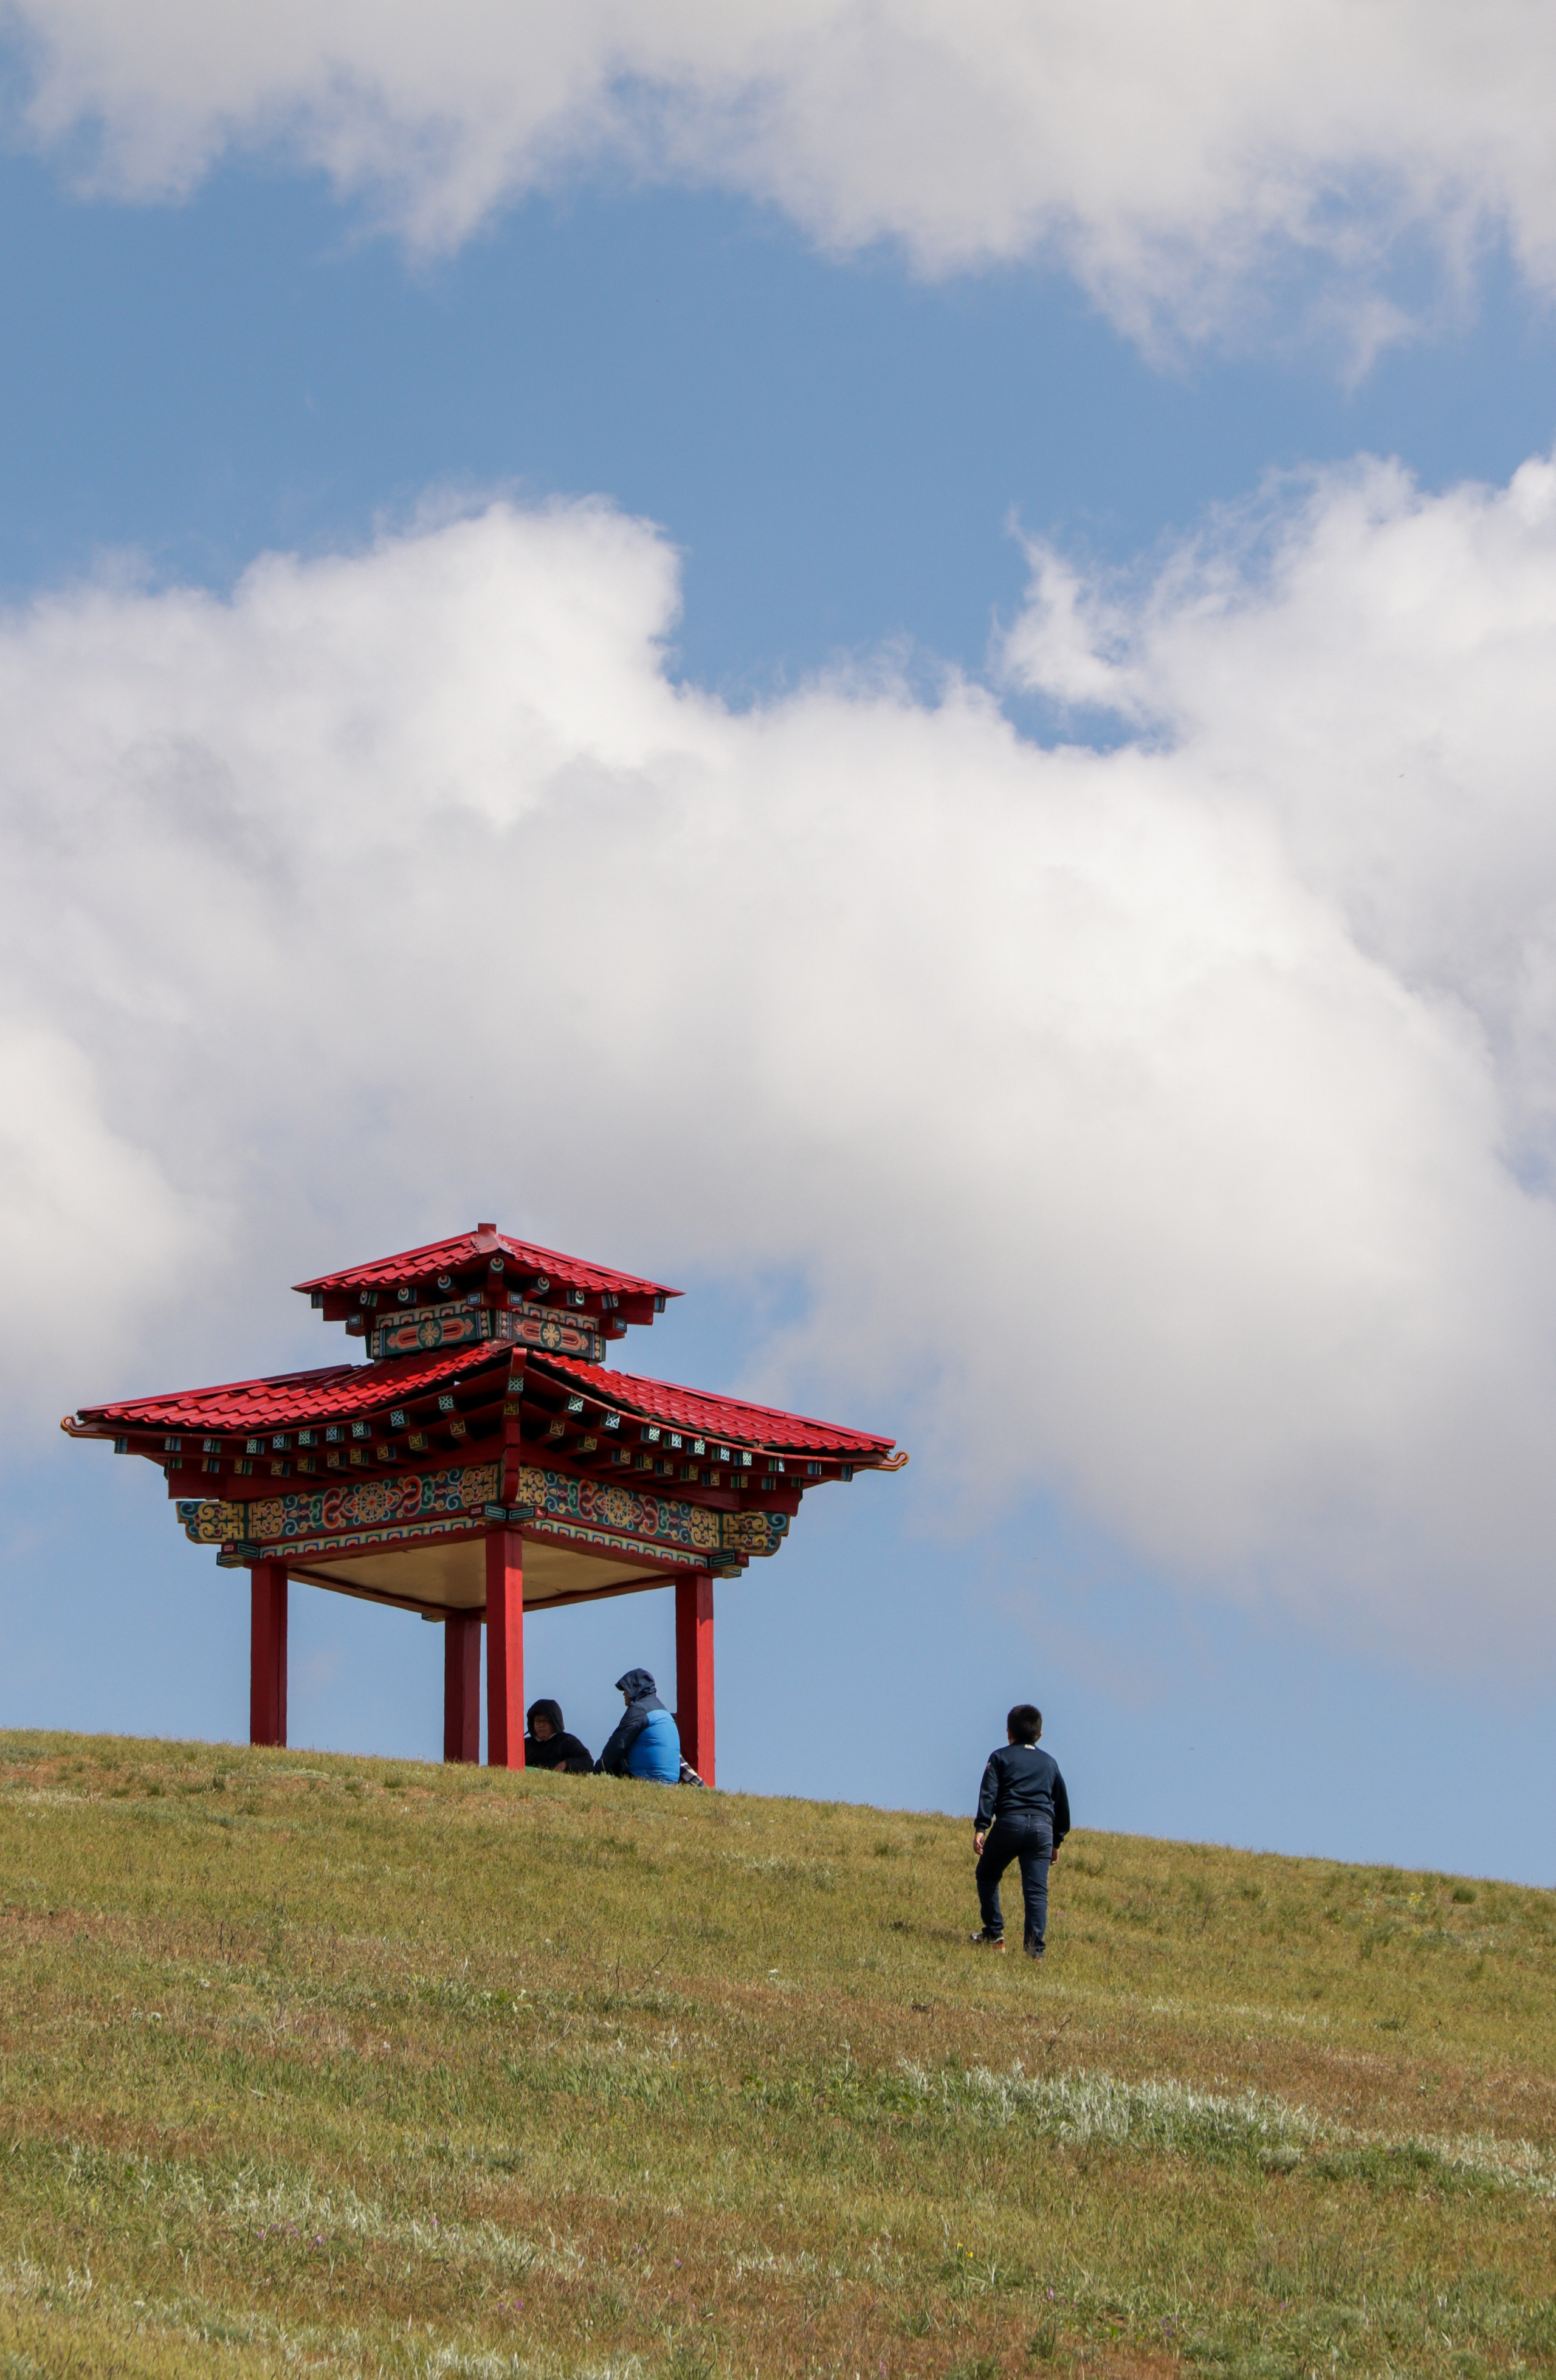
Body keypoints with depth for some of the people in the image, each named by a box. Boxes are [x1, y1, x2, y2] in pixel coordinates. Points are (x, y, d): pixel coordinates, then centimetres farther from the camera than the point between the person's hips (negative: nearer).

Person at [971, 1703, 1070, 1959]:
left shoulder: (1001, 1757, 12)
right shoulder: (1050, 1763, 23)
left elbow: (989, 1793, -2)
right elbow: (1062, 1803, 27)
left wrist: (980, 1828, -10)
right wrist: (1057, 1841, 34)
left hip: (1009, 1823, -2)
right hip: (1042, 1827, 2)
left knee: (987, 1876, 19)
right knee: (1037, 1890, -2)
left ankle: (994, 1934, 16)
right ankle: (1036, 1946, -15)